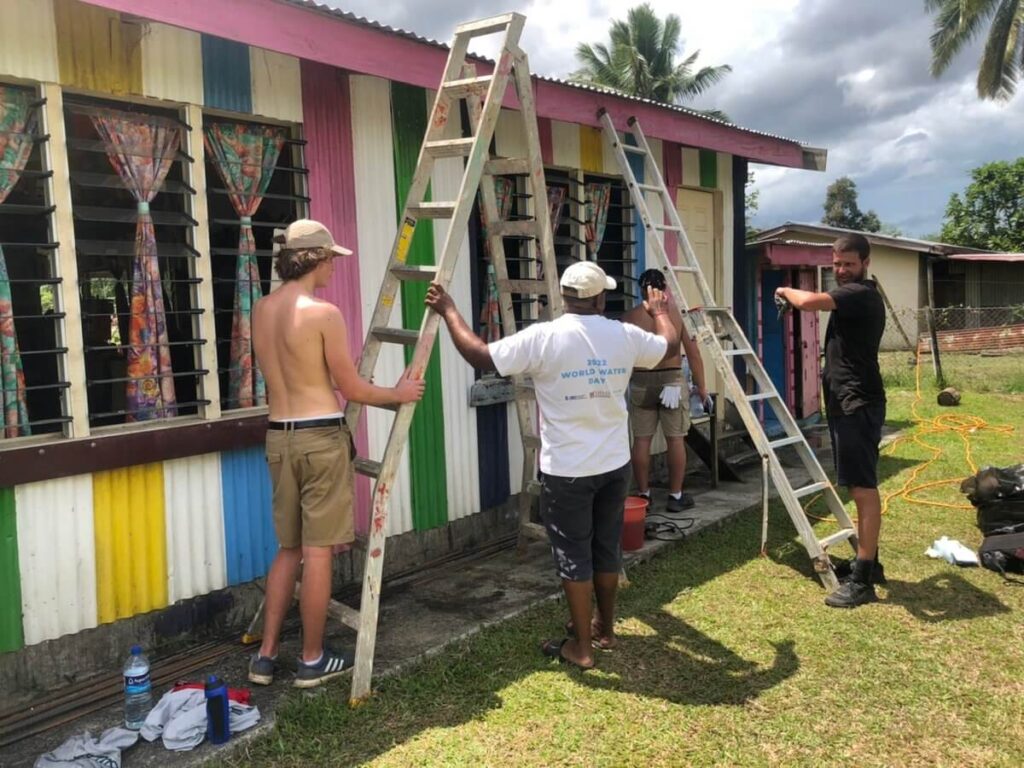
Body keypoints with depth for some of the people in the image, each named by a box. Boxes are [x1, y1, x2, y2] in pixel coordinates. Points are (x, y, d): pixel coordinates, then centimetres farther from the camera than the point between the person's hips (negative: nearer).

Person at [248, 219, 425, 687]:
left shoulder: (260, 311, 7)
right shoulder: (323, 313, -14)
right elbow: (351, 389, -8)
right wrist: (399, 394, 8)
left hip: (278, 437, 7)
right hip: (320, 438, -7)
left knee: (288, 549, 17)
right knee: (317, 552, 3)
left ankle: (266, 657, 21)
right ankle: (312, 661, 15)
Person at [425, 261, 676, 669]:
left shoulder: (543, 338, -15)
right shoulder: (626, 336, -1)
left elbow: (480, 356, -11)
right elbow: (670, 344, 18)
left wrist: (449, 311, 2)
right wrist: (660, 311, 39)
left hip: (566, 470, -4)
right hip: (615, 465, 5)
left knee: (573, 555, 5)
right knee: (607, 548, 18)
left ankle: (580, 646, 13)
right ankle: (605, 628, 33)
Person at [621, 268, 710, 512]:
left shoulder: (630, 317, -1)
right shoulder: (678, 312, -2)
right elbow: (693, 354, -3)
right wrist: (701, 388, 4)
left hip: (640, 383, 1)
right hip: (672, 381, -1)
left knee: (641, 440, 6)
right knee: (675, 439, 6)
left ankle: (643, 494, 12)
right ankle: (676, 496, 11)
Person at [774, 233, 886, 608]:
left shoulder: (859, 293, -14)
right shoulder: (858, 297, 20)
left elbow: (808, 302, -30)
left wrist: (786, 290, -10)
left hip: (858, 404, -11)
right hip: (848, 403, 11)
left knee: (863, 488, -9)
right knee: (860, 487, 15)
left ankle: (862, 580, -8)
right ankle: (868, 563, 24)